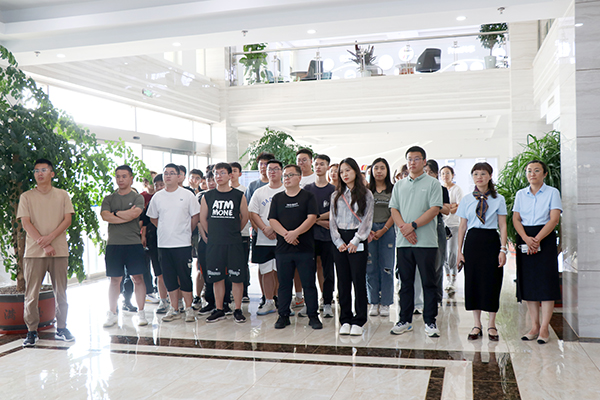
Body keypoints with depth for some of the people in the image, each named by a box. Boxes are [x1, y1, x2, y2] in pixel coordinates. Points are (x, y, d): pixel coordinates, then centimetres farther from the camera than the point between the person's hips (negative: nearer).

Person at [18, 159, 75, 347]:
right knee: (31, 293, 0)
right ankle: (31, 330, 9)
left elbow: (67, 220, 2)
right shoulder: (26, 197, 7)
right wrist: (43, 244, -11)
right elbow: (25, 223, -1)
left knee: (61, 292, 6)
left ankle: (61, 328, 15)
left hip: (59, 250, 1)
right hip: (34, 251, -1)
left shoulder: (62, 195, 9)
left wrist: (50, 237, -13)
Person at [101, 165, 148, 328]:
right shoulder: (109, 199, 13)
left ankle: (141, 312, 10)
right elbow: (105, 216, -5)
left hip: (134, 243, -2)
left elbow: (134, 213, -13)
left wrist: (115, 213, -3)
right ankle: (112, 314, 16)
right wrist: (127, 215, -8)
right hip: (113, 244, 2)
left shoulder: (137, 197, 6)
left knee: (138, 278, 0)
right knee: (115, 279, 7)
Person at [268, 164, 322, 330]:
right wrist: (285, 234, -13)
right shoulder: (277, 198, 12)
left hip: (305, 248, -2)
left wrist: (295, 232, -17)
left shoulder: (308, 197, 5)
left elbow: (312, 218, -6)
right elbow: (272, 220, 3)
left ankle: (313, 316, 10)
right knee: (284, 283, 8)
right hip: (282, 248, 3)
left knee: (309, 283, 1)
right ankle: (283, 315, 19)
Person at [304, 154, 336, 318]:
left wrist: (316, 217, -11)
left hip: (328, 236, -1)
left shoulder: (334, 190, 6)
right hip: (310, 234, 1)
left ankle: (327, 304, 9)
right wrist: (321, 222, -9)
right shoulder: (307, 189, 11)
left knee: (327, 271, 1)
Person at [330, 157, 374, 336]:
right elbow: (332, 220, 9)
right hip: (340, 242, 3)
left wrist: (355, 241, -11)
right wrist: (338, 241, -3)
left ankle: (358, 321, 4)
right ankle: (345, 320, 12)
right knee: (343, 281, 4)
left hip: (358, 241, -3)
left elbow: (367, 220, -3)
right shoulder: (336, 195, 13)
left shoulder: (366, 194, 3)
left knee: (358, 280, -4)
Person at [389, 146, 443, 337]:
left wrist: (413, 225, -15)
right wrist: (403, 227, -8)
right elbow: (394, 209, 9)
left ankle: (430, 322, 9)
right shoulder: (399, 185, 15)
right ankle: (405, 320, 18)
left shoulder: (433, 183, 2)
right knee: (405, 282, 9)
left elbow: (434, 209, -8)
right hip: (403, 241, 4)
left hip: (426, 241, -4)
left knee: (429, 283, 0)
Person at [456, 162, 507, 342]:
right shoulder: (466, 200, 7)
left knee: (492, 282, 1)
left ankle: (491, 325, 16)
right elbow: (462, 226, 8)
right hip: (473, 241, 2)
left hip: (491, 241, -1)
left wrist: (503, 249, -5)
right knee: (472, 281, 3)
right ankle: (477, 325, 15)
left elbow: (503, 226, 2)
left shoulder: (498, 199, 3)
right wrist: (459, 251, 4)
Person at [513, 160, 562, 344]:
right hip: (525, 240, 4)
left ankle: (544, 328, -1)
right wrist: (526, 239, -11)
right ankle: (534, 326, 11)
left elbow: (554, 219, -8)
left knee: (546, 282, -6)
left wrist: (537, 239, -17)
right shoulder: (520, 194, 11)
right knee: (528, 283, 3)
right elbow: (516, 219, 5)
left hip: (545, 239, -3)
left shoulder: (552, 192, 1)